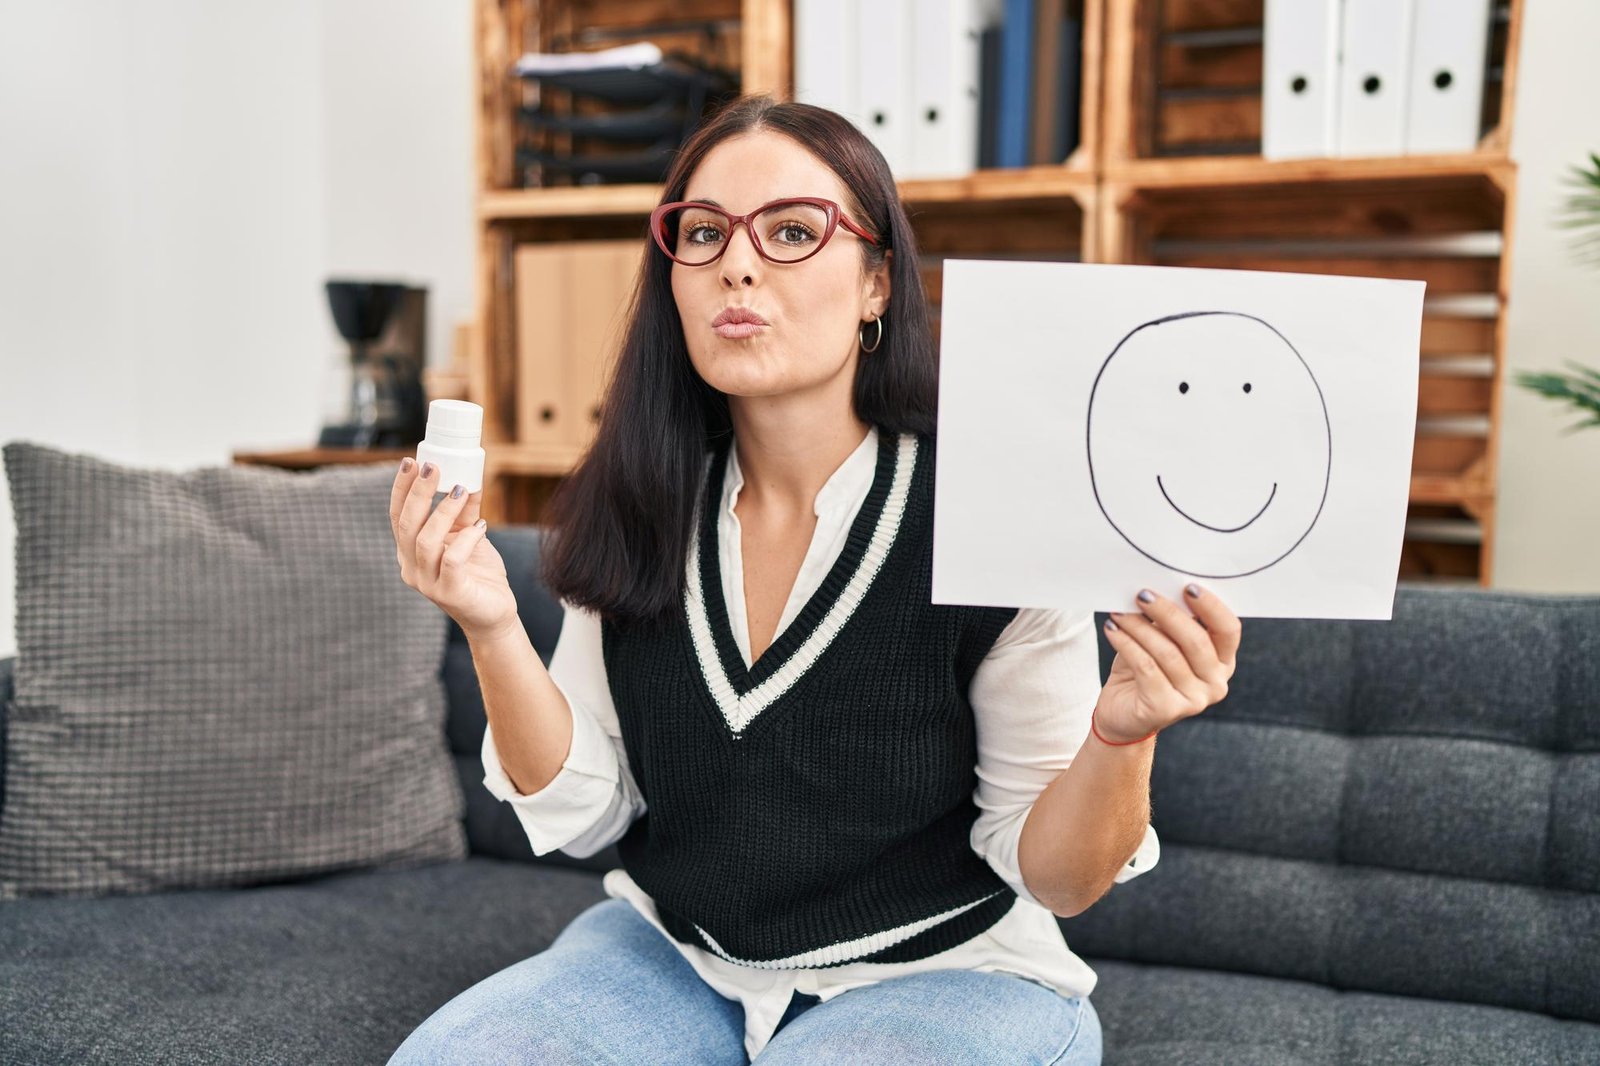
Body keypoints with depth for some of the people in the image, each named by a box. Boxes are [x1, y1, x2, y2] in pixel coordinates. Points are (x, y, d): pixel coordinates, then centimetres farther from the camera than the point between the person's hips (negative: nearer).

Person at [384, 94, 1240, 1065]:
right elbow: (581, 813, -2)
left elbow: (1052, 877, -12)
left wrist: (1121, 738, -32)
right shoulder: (638, 511, -5)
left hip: (942, 974, -3)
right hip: (670, 951, 4)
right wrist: (493, 628, -17)